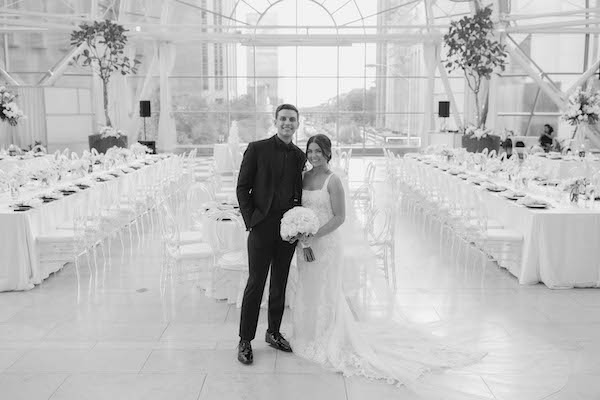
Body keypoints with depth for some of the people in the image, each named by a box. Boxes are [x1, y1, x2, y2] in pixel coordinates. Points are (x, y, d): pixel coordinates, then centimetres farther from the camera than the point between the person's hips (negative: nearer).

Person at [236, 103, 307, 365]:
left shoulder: (299, 156, 8)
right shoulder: (257, 149, -3)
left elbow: (299, 193, 13)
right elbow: (242, 187, -3)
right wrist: (250, 221, -9)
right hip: (262, 227, -4)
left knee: (280, 284, 14)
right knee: (256, 284, 0)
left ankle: (274, 333, 29)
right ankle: (245, 341, 12)